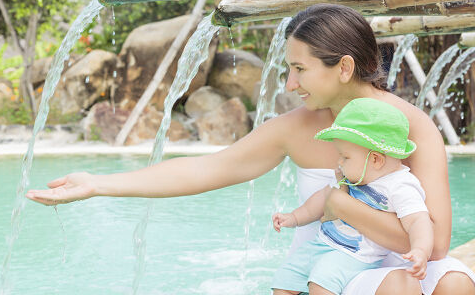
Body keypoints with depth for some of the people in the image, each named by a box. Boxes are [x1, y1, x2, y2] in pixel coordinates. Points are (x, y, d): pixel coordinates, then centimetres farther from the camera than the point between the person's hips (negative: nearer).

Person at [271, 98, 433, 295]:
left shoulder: (401, 188, -18)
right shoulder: (357, 174, 7)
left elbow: (418, 221, -27)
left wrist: (421, 252, -47)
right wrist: (294, 218, 24)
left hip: (354, 256, -8)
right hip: (321, 244, 9)